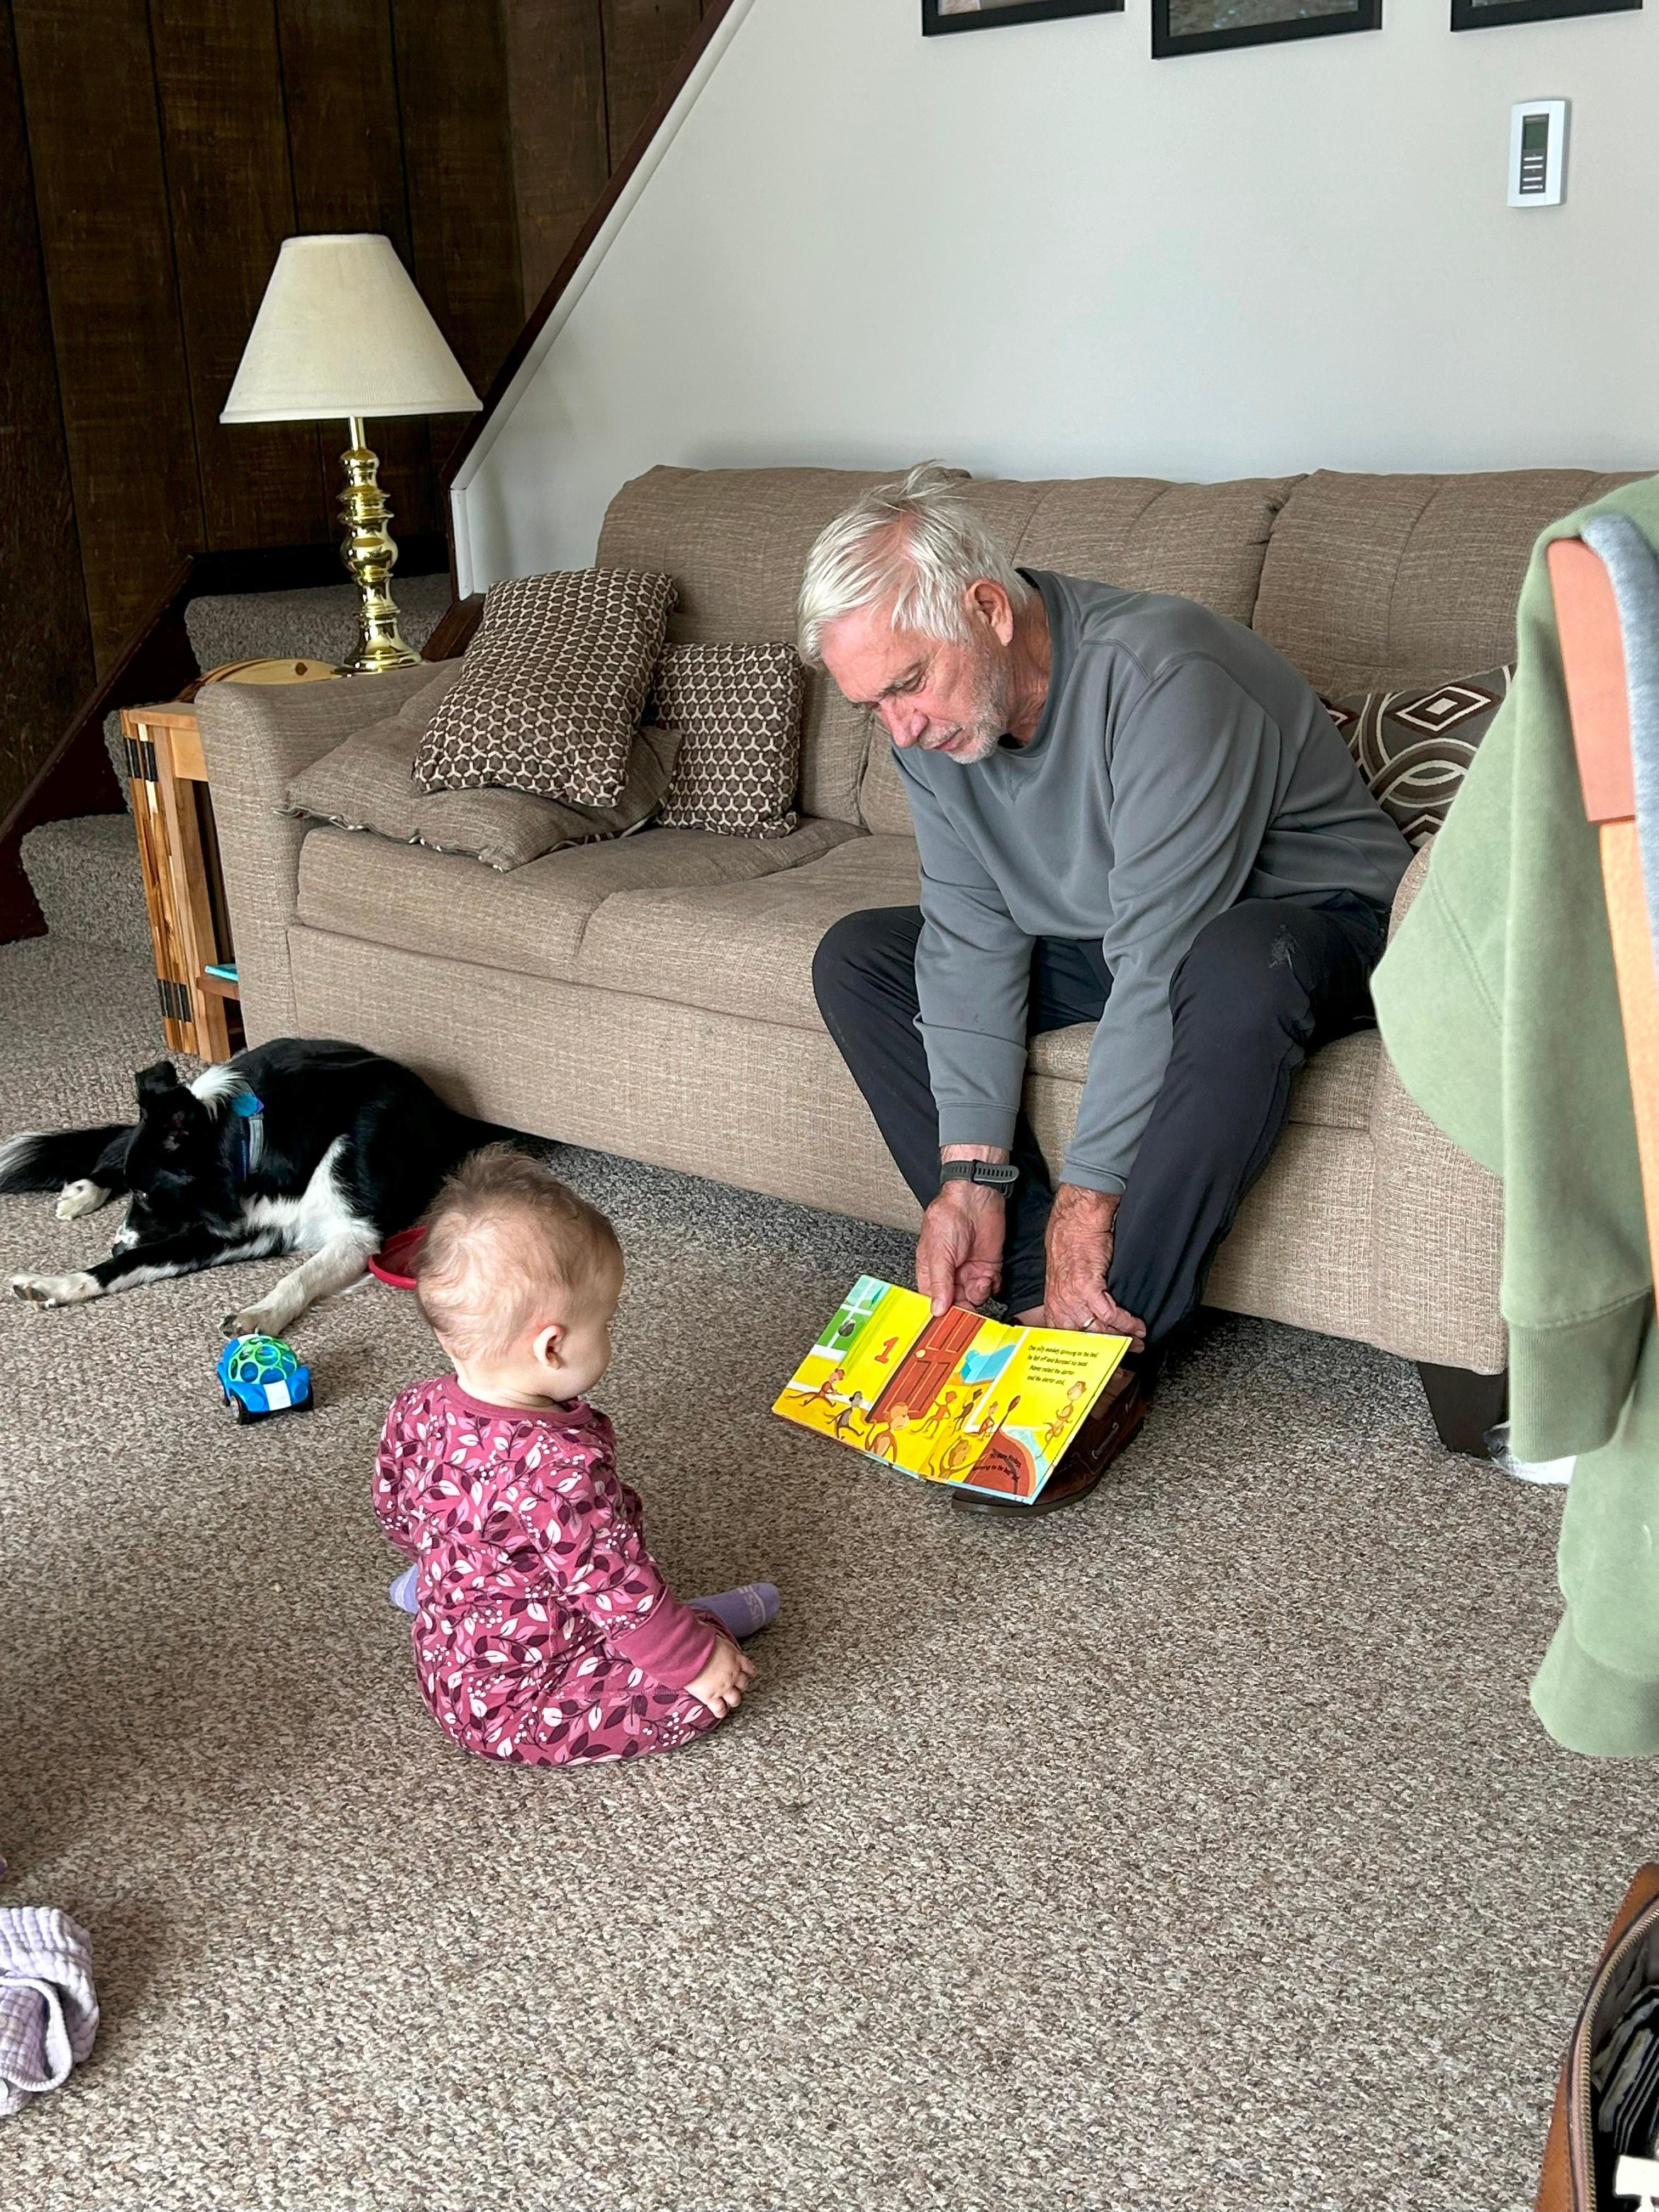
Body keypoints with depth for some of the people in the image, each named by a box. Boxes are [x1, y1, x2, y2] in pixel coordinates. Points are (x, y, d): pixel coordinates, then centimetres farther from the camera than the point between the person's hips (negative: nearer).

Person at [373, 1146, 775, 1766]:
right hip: (521, 1714, -9)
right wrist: (698, 1660, -10)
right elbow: (618, 1588, -26)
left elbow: (396, 1510, 8)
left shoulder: (419, 1412, -11)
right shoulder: (562, 1468, -35)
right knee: (709, 1684, -8)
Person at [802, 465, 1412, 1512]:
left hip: (1309, 915, -7)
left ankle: (1116, 1354, -25)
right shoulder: (932, 710, -10)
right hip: (1101, 933, 7)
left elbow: (1161, 970, -33)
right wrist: (970, 1175, -19)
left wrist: (1085, 1198, -29)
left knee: (1234, 974, -42)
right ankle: (1039, 1295, -11)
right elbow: (972, 937, -11)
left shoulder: (1162, 676, -33)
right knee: (857, 957, -6)